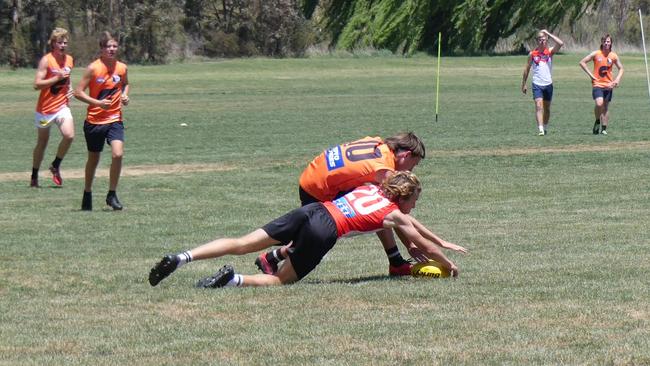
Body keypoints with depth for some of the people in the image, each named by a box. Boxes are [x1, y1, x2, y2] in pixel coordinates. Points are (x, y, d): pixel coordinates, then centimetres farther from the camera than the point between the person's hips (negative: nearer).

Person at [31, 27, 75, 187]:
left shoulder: (69, 60, 5)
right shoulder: (46, 60, -13)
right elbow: (37, 85, -21)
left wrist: (69, 90, 6)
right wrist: (57, 78, -25)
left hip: (62, 107, 3)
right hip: (45, 108, -3)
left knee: (69, 135, -20)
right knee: (42, 143, 8)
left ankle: (56, 166, 4)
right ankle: (34, 177, 26)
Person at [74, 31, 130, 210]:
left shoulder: (122, 67, 2)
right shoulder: (93, 68, -11)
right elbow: (78, 92, -10)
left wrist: (125, 95, 2)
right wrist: (97, 102, -21)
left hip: (115, 119, 2)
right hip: (94, 120, -2)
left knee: (118, 154, -18)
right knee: (93, 160, 11)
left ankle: (112, 194, -3)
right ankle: (87, 195, 32)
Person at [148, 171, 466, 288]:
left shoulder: (373, 188, 29)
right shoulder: (394, 215, 11)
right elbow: (426, 247, 21)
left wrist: (443, 243, 51)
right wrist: (450, 266, 38)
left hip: (312, 210, 6)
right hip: (325, 230, -6)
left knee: (242, 244, 0)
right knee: (280, 279, 3)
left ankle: (182, 258, -15)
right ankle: (233, 279, -23)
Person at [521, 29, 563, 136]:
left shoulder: (550, 52, 1)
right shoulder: (532, 54, 2)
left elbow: (560, 43, -16)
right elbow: (527, 69, 10)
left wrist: (548, 34, -11)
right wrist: (523, 84, 11)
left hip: (548, 84, 1)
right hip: (537, 84, -1)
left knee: (547, 108, 13)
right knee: (538, 106, -15)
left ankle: (545, 127, 29)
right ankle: (540, 129, -24)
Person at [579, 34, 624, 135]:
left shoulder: (613, 56, 3)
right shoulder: (596, 54, -4)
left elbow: (621, 68, 15)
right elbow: (582, 62, -1)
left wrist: (617, 79, -1)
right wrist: (590, 74, -7)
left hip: (608, 85, 3)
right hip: (597, 84, -3)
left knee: (606, 107, 6)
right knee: (599, 104, -23)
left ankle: (604, 129, 15)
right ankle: (597, 121, 2)